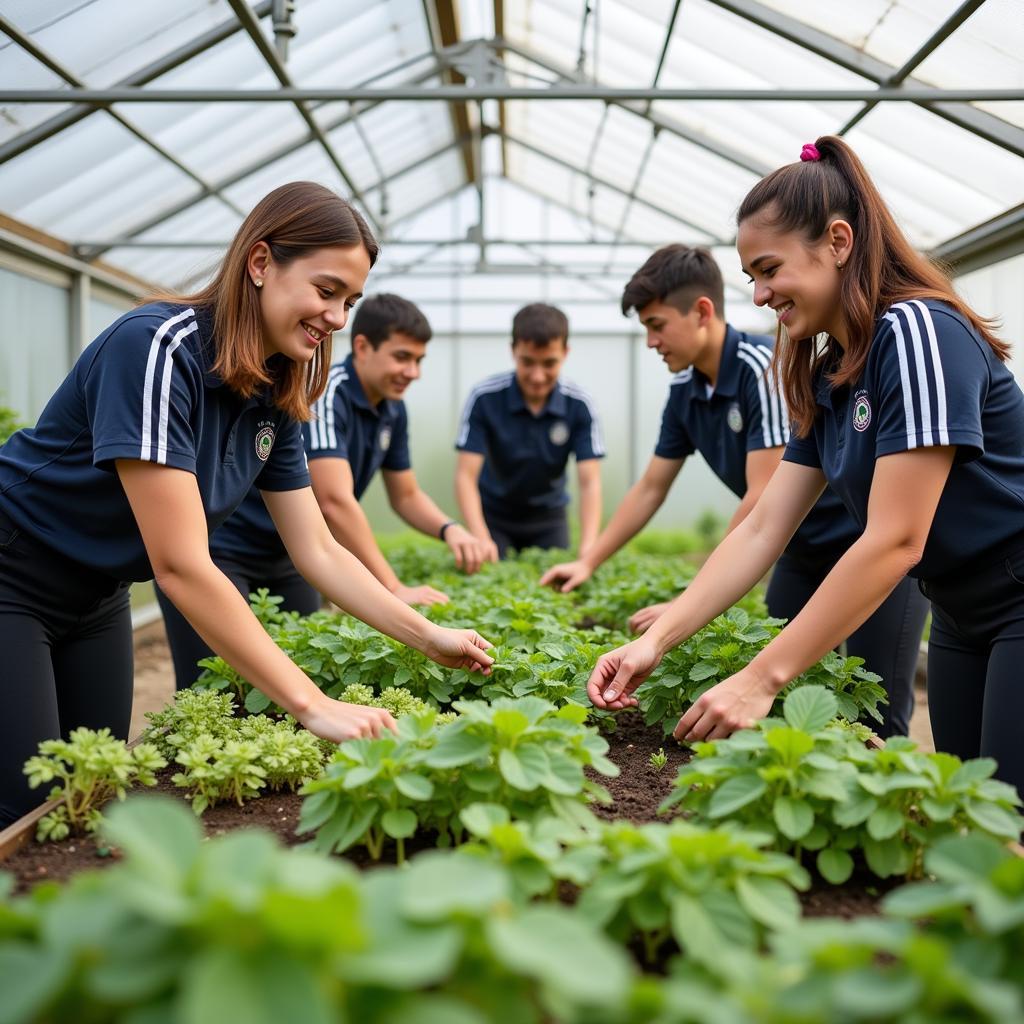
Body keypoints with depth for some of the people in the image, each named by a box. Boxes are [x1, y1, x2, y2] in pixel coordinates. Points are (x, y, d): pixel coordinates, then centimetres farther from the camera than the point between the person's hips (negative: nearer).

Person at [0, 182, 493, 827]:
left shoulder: (275, 401, -5)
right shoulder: (158, 348, -29)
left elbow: (319, 552, 0)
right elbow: (181, 566, -34)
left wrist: (430, 638, -9)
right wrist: (312, 706, -35)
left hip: (97, 597, 8)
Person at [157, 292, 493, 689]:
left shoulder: (392, 411, 1)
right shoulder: (321, 393, -25)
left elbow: (406, 496, 11)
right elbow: (335, 502, -34)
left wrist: (449, 529, -11)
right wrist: (394, 590, -35)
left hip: (284, 554, 9)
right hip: (216, 548, -8)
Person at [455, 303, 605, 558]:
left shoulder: (579, 405, -18)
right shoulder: (484, 397, -22)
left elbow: (590, 482, -22)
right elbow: (466, 475, -25)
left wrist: (588, 549, -37)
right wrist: (481, 540, -40)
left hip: (548, 518, 2)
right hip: (493, 515, -1)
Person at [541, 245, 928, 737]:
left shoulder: (768, 366, -25)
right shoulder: (684, 392, -1)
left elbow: (765, 500, -28)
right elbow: (650, 488, 9)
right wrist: (588, 562, 7)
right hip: (805, 548, 8)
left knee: (876, 718, -6)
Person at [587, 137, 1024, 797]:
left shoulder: (917, 331, -21)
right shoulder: (826, 380, 6)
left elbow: (895, 541, -26)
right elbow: (762, 530, 3)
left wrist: (762, 679, -26)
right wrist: (657, 640, -7)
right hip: (960, 615, 8)